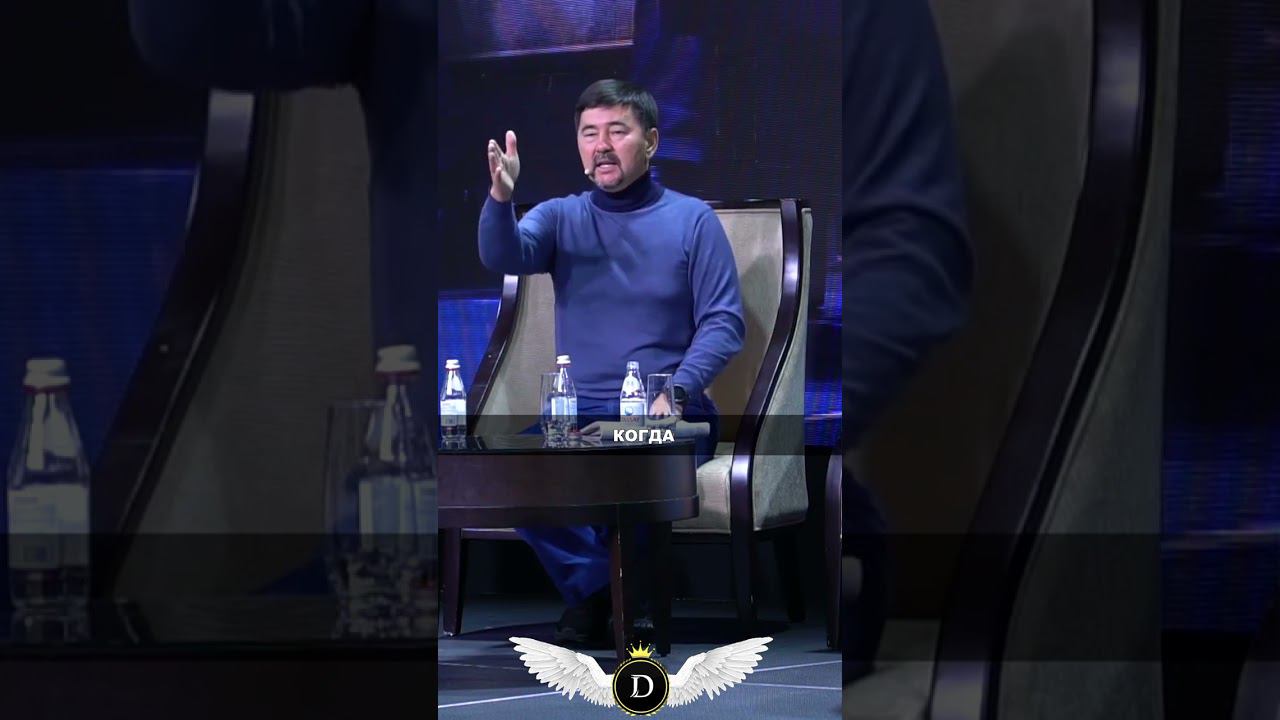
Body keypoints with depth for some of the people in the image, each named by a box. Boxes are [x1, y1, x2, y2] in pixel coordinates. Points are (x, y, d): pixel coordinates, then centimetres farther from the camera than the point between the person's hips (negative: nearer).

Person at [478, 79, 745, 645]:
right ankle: (594, 586, -5)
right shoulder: (561, 217, 11)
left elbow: (724, 322, -1)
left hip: (668, 415, -2)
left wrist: (676, 392, -18)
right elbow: (504, 258, -10)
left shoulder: (692, 220, 6)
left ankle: (594, 595, -5)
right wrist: (500, 197, -32)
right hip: (577, 414, 2)